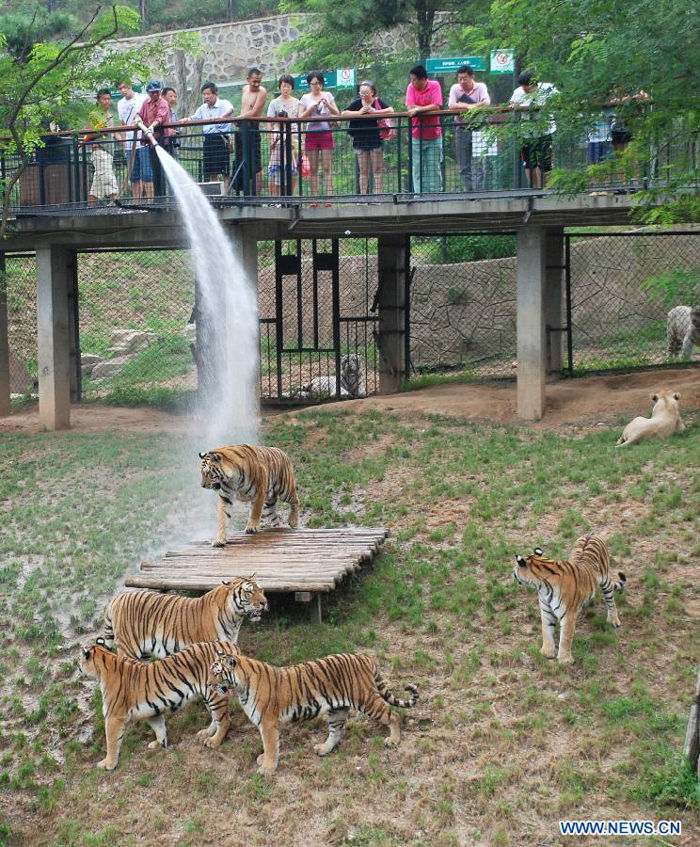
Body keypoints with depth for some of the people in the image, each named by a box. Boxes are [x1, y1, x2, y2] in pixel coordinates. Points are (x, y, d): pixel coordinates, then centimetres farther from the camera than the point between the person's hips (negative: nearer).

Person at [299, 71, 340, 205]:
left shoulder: (327, 95, 9)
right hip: (311, 133, 1)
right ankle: (314, 198, -1)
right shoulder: (306, 98, 9)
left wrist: (328, 105, -12)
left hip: (326, 132, -1)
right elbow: (300, 117, 3)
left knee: (326, 168, -5)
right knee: (313, 169, 0)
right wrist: (311, 108, -12)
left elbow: (337, 114, 4)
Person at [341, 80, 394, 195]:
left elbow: (391, 111, -13)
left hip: (375, 139, -2)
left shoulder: (378, 102, 0)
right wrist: (359, 112, -11)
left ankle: (379, 194, 3)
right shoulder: (357, 103, 6)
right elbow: (343, 114, -2)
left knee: (378, 170, 0)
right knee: (363, 171, 6)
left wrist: (374, 112, -16)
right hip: (360, 140, 2)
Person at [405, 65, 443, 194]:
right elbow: (410, 107, -12)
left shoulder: (434, 85, -6)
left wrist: (418, 109, -15)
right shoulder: (411, 87, -1)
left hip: (434, 134, -1)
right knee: (418, 167, 1)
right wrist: (428, 108, -13)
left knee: (434, 166, 3)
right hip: (416, 135, 1)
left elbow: (437, 107, -16)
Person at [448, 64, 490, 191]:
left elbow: (486, 103, -17)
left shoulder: (481, 87, -1)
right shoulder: (455, 88, 4)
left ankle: (478, 191, -4)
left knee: (478, 163, -6)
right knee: (464, 166, 5)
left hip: (477, 129, -2)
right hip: (461, 129, 2)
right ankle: (468, 191, 11)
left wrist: (462, 106, -17)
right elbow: (451, 106, -11)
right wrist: (468, 106, -17)